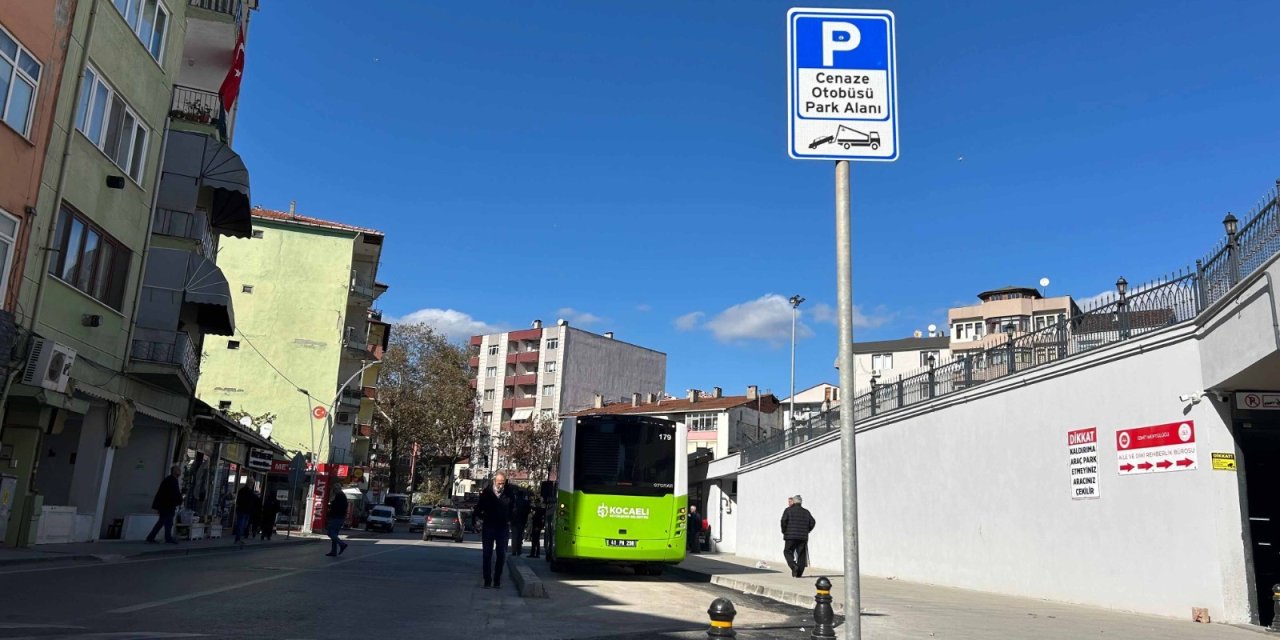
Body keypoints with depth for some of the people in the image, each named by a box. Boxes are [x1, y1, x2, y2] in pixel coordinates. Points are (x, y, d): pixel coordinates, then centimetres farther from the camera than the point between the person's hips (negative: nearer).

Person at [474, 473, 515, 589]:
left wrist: (508, 520, 2)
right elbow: (478, 509, 6)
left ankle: (497, 581, 10)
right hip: (488, 527, -1)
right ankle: (487, 580, 9)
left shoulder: (509, 494, 0)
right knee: (487, 554, 3)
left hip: (503, 528, 1)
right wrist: (483, 518, -1)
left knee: (501, 555, 2)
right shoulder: (486, 492, -3)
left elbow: (513, 509, 11)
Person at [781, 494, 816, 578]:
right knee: (801, 555, 8)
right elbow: (812, 522, 7)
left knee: (787, 552, 7)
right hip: (803, 537, 3)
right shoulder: (806, 512, 12)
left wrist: (784, 531, 3)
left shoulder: (788, 510, 0)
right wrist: (806, 531, 15)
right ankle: (799, 573, 5)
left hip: (791, 536, -3)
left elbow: (784, 521, -10)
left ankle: (793, 565, -15)